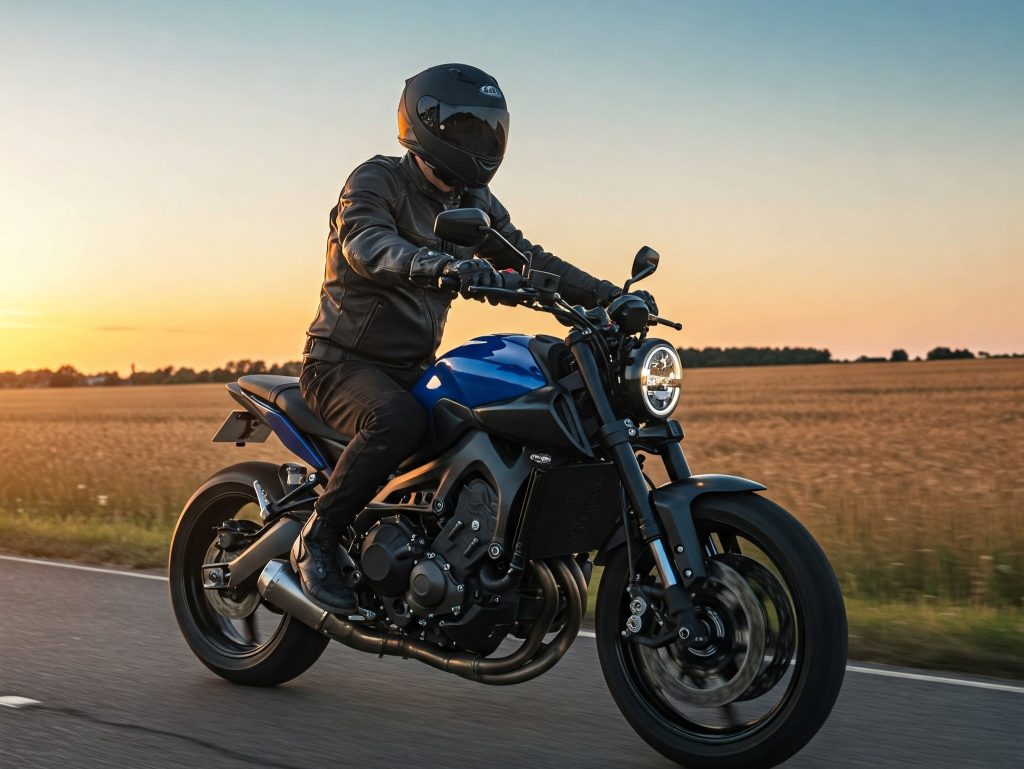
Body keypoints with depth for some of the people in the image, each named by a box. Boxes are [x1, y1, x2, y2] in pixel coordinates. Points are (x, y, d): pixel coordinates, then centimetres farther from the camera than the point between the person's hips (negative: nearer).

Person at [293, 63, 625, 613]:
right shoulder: (375, 181, -12)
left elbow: (526, 258, 9)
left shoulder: (473, 204, 11)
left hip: (414, 369, 7)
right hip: (343, 362, -7)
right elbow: (367, 244, -32)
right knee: (399, 421, -37)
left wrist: (606, 294, -5)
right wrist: (444, 266, -51)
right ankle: (316, 542, -20)